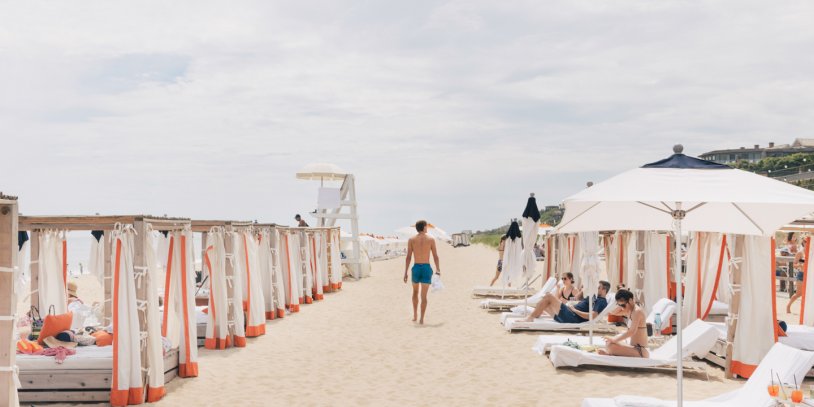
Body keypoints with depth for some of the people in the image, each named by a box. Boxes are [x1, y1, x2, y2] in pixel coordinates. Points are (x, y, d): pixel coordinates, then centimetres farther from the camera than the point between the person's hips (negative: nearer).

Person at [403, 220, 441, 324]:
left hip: (416, 268, 1)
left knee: (415, 292, 22)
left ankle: (415, 316, 27)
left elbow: (408, 257, -2)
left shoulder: (411, 239, 1)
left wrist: (405, 273, 0)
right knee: (424, 295, 0)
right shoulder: (431, 239, 0)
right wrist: (438, 270, 10)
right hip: (426, 268, -1)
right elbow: (435, 256, 0)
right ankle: (421, 319, -3)